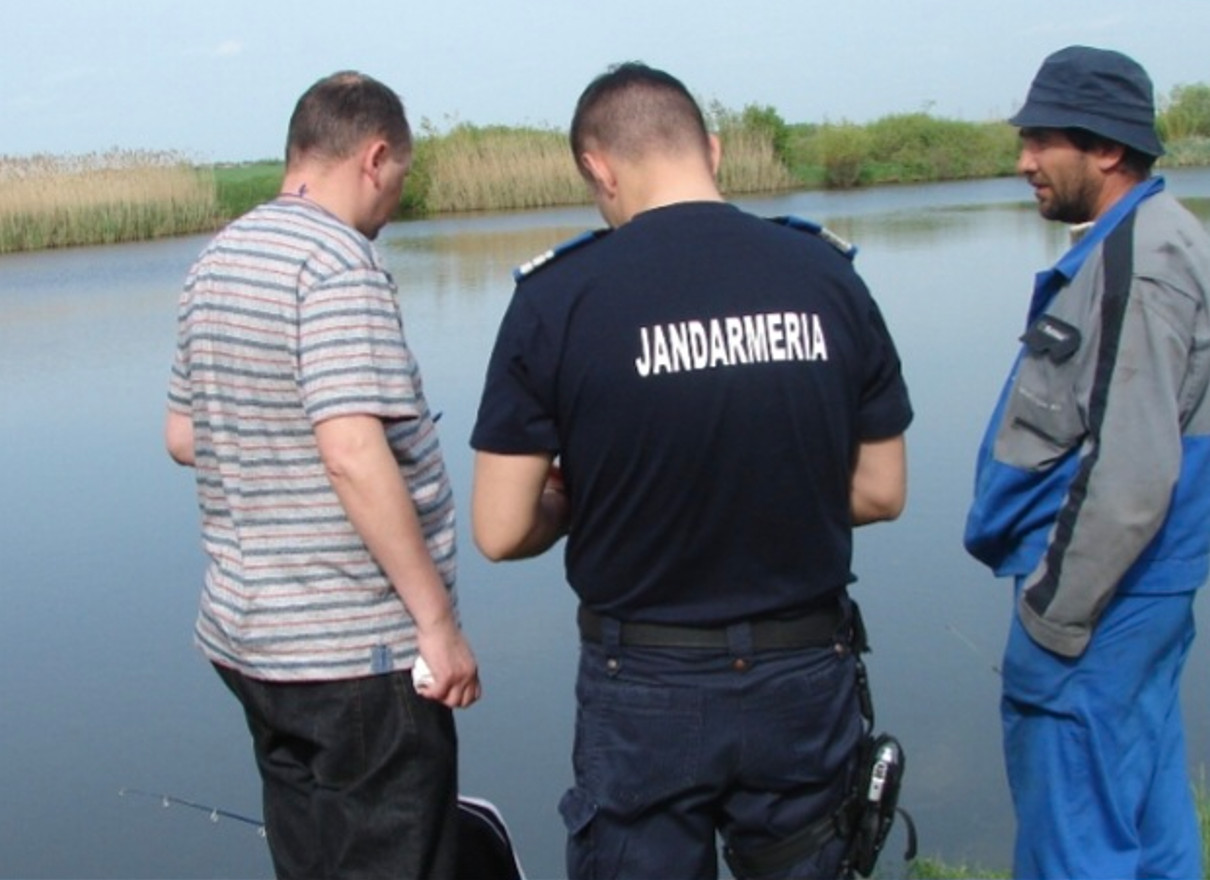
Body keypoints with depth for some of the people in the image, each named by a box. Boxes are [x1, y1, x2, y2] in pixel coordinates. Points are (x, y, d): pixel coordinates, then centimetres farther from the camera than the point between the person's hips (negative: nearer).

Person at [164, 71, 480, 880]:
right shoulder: (339, 261, -16)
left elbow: (184, 437, 16)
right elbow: (353, 452, -25)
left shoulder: (217, 260, 10)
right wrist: (438, 619, -20)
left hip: (246, 635, 8)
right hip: (356, 648, -8)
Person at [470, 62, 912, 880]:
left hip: (646, 688, -2)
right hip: (805, 679, 3)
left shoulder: (558, 296, -12)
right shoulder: (829, 275, -5)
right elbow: (881, 492, 3)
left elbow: (502, 532, -10)